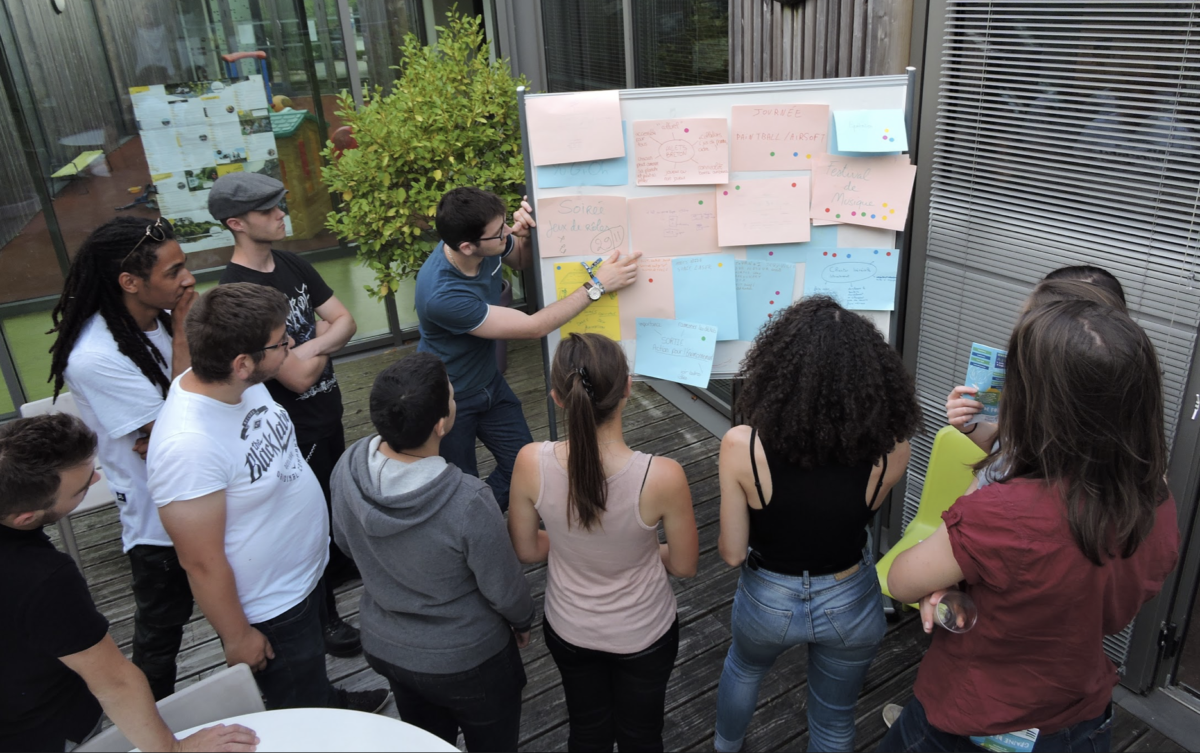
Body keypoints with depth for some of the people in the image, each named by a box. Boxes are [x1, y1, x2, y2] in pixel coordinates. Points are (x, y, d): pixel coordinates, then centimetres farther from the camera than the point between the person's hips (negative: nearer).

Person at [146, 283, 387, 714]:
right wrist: (237, 637, -15)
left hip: (306, 573, 8)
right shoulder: (187, 444, -37)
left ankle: (330, 704, 62)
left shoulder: (238, 383, -13)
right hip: (269, 614, -8)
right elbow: (202, 563, -27)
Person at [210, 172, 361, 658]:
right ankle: (324, 618, 29)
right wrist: (325, 347, -9)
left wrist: (313, 345, -21)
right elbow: (298, 377, -28)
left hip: (328, 409, 8)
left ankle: (342, 564, 53)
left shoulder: (292, 265, 1)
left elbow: (345, 322, -2)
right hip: (295, 427, -8)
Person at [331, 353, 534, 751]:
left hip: (384, 647, 5)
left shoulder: (348, 467, -22)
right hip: (466, 660, -5)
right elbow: (506, 592, -20)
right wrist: (522, 621, 2)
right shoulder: (468, 503, -38)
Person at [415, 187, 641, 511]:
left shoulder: (487, 241, -19)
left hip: (489, 382, 7)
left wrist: (525, 235, -18)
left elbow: (524, 261, 6)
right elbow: (534, 327, -32)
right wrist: (597, 285, -29)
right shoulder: (442, 295, -39)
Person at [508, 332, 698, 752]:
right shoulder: (662, 477, -34)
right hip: (643, 634, -2)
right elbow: (684, 566, -15)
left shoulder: (531, 464, -28)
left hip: (568, 630, 2)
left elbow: (526, 550, -10)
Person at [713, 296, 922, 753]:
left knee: (744, 667, 36)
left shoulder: (742, 447, -31)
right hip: (851, 604, 1)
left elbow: (732, 553, -19)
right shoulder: (891, 451, -26)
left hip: (768, 601, 0)